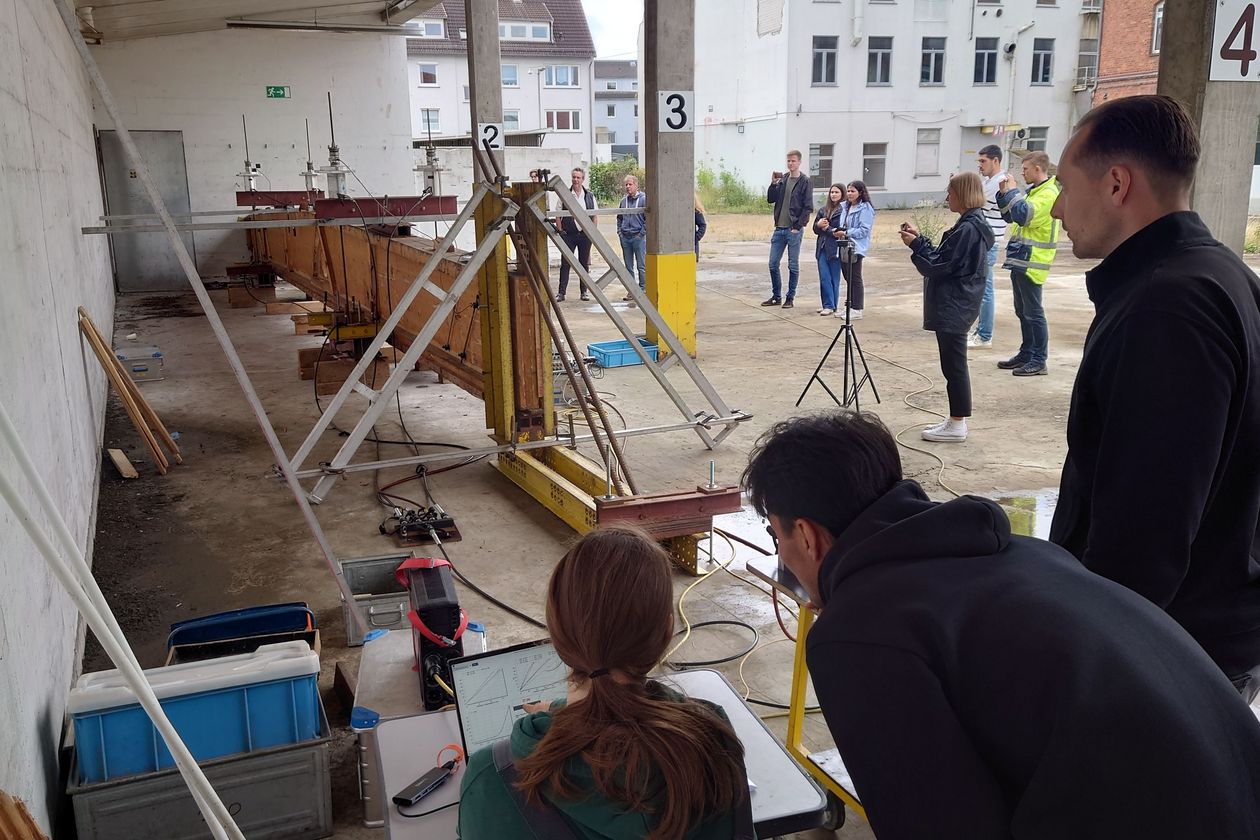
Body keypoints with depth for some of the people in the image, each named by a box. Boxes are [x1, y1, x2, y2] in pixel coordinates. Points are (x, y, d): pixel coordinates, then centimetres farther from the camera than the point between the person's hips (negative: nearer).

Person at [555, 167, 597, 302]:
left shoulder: (589, 195, 7)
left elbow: (595, 215, 10)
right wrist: (560, 230, -5)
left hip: (585, 234, 2)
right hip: (568, 234, -2)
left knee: (584, 263, 8)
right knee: (565, 263, -2)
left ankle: (584, 292, 16)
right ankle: (561, 292, 0)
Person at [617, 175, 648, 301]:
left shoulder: (644, 198, -5)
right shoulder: (623, 201, 12)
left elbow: (648, 218, -8)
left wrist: (642, 233, -11)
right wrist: (619, 231, 10)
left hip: (639, 237, -6)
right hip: (625, 237, 6)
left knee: (642, 266, -3)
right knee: (628, 267, 9)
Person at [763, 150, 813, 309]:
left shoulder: (805, 182, -4)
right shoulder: (782, 180, 11)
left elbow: (808, 208, -7)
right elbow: (770, 200, 8)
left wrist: (798, 226, -12)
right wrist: (773, 184, -7)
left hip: (794, 230, -5)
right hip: (779, 229, 5)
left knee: (793, 266, 2)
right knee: (773, 264, 7)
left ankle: (790, 298, 9)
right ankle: (776, 296, 19)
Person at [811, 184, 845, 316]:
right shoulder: (823, 210, 15)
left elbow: (843, 229, -14)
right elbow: (815, 229, 18)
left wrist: (827, 229, -7)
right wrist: (819, 224, -4)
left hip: (835, 248, -5)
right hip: (822, 248, 6)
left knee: (834, 278, 2)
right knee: (824, 278, 2)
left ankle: (831, 306, 9)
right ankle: (827, 304, 8)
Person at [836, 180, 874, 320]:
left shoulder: (865, 208, -9)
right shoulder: (845, 207, 14)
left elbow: (864, 230, -15)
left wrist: (846, 233, -17)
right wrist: (838, 231, 0)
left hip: (856, 248, -8)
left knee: (855, 279, -3)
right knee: (848, 278, 12)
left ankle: (857, 310, 2)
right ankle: (850, 307, 20)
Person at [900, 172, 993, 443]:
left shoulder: (968, 229, -18)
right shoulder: (972, 225, 13)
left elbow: (939, 265, -18)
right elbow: (944, 258, 16)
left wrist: (916, 245, -8)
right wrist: (920, 239, 11)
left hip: (953, 309, -10)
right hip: (955, 307, 10)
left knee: (954, 365, -3)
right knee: (954, 365, 15)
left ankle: (957, 426, 5)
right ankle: (955, 421, 23)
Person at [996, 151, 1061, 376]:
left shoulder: (1049, 193, -15)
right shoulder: (1034, 191, 16)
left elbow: (1024, 215, -26)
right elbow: (1010, 216, 21)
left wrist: (1012, 191, -15)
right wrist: (1004, 193, 7)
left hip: (1031, 262, -10)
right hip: (1020, 260, 10)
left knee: (1033, 312, -5)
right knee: (1022, 311, 16)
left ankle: (1039, 361, 0)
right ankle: (1026, 353, 26)